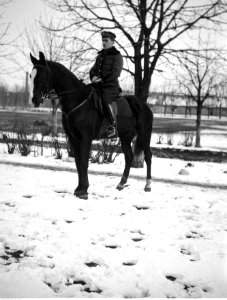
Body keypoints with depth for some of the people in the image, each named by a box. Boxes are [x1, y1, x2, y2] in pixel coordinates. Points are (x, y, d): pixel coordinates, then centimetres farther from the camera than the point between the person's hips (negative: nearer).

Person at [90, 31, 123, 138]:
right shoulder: (100, 55, 21)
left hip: (111, 85, -8)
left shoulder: (117, 56, -1)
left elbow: (115, 72, -11)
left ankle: (113, 126, -27)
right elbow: (93, 69, 20)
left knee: (106, 99, -30)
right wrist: (93, 76, -4)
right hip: (98, 84, 8)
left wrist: (102, 79, -19)